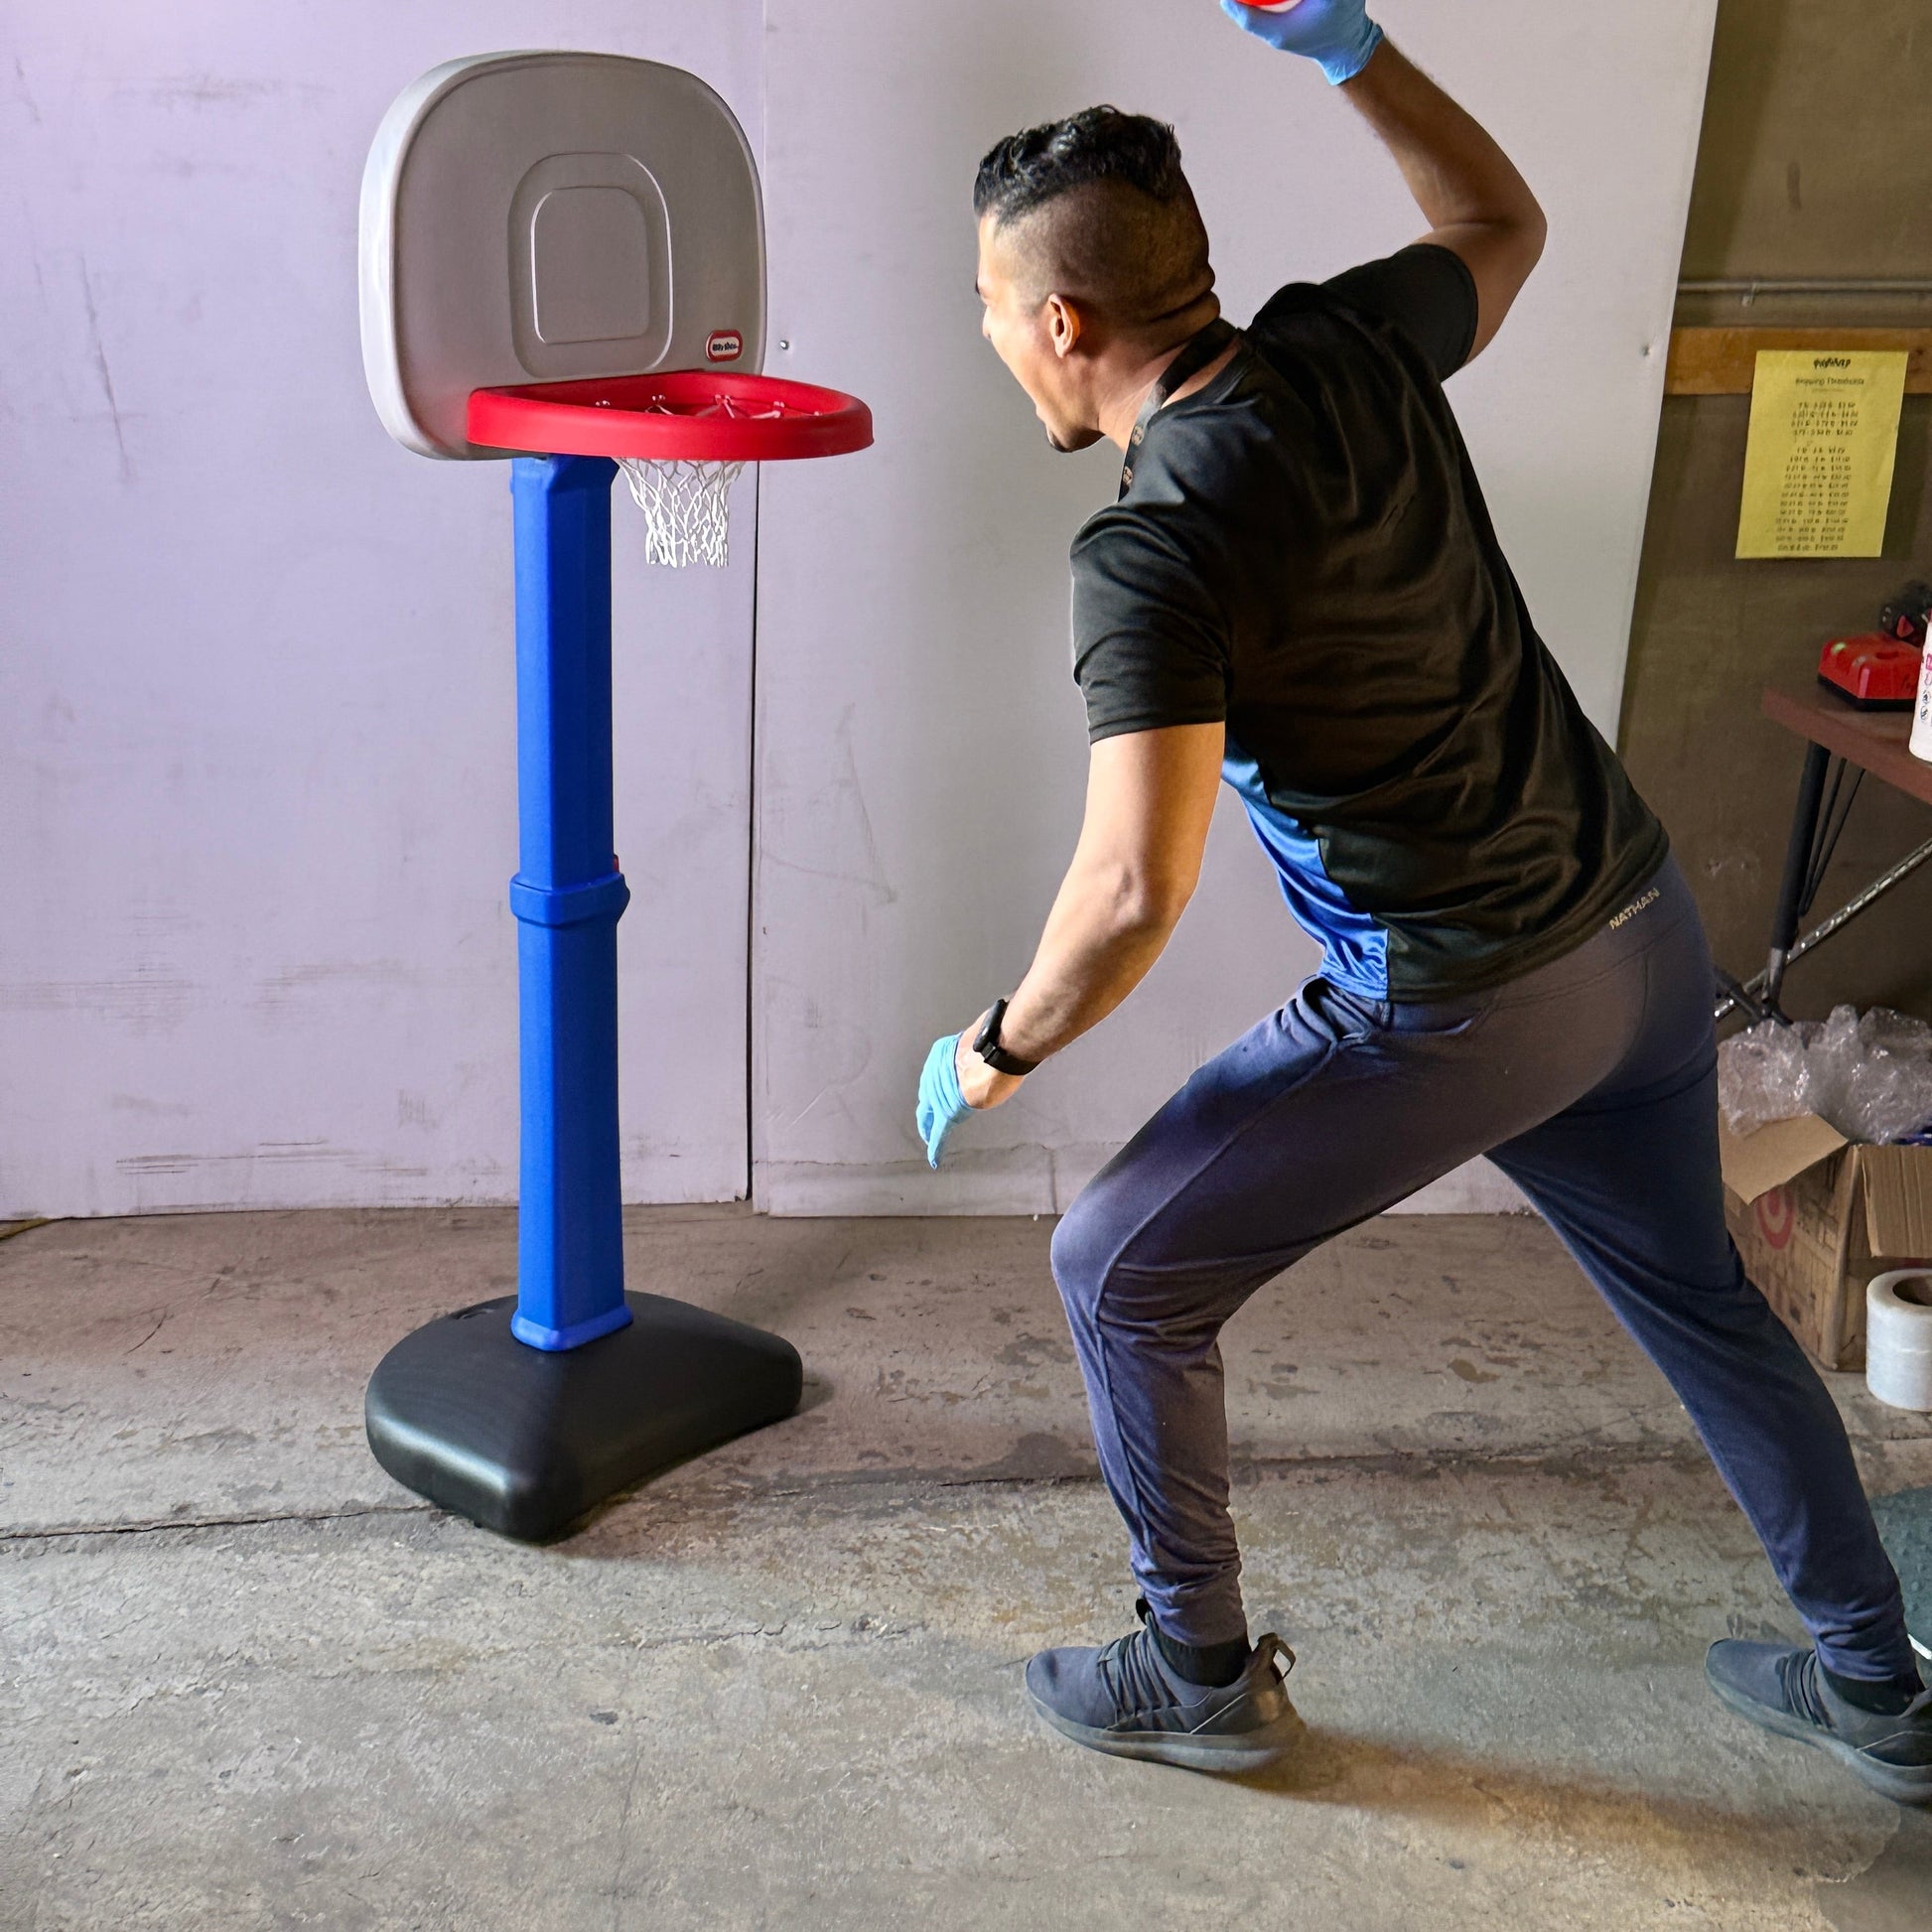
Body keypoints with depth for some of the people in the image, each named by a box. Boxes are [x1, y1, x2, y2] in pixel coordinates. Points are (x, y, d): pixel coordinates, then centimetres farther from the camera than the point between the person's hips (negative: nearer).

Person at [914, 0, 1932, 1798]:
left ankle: (1203, 1674, 26)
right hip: (1638, 928, 8)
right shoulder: (1349, 347, -2)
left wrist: (998, 1047, -10)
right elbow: (1501, 221, 21)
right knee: (1698, 1294, 27)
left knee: (1122, 1274, 8)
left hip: (1453, 1011, -8)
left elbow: (1135, 891, -28)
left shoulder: (1155, 552, -22)